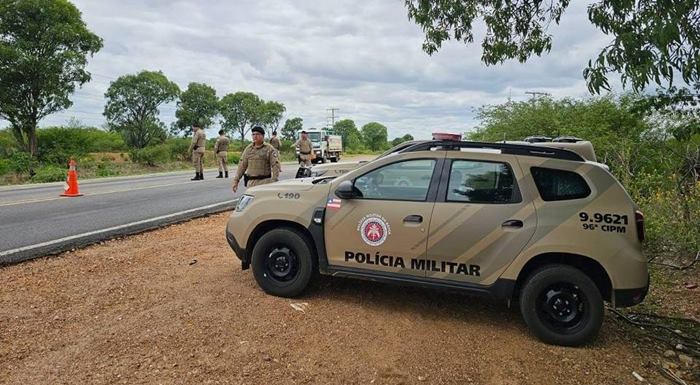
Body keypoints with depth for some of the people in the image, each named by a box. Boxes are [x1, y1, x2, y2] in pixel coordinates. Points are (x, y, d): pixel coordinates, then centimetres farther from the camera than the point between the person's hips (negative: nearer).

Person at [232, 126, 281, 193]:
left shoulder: (269, 149, -2)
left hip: (265, 182, -4)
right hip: (251, 182, 4)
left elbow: (275, 165, -8)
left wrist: (274, 182, -17)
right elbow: (242, 165, 12)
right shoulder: (248, 149, 11)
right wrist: (236, 180, 6)